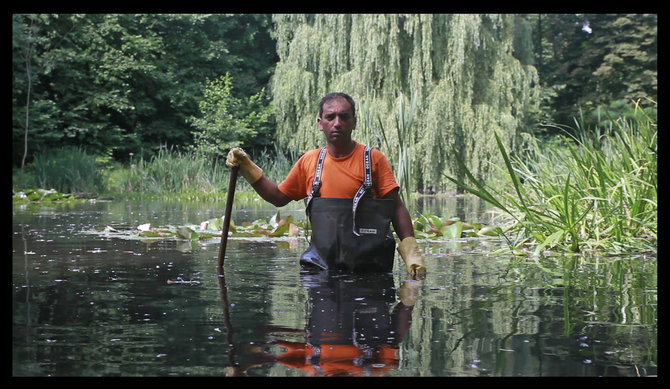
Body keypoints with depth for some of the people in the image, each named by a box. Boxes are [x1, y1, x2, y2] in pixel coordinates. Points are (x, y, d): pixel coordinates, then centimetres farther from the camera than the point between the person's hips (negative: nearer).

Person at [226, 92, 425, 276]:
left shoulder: (373, 159, 0)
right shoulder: (309, 161, 9)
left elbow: (397, 208, -3)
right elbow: (278, 197, 21)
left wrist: (411, 252, -14)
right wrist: (246, 167, 13)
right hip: (321, 264, 3)